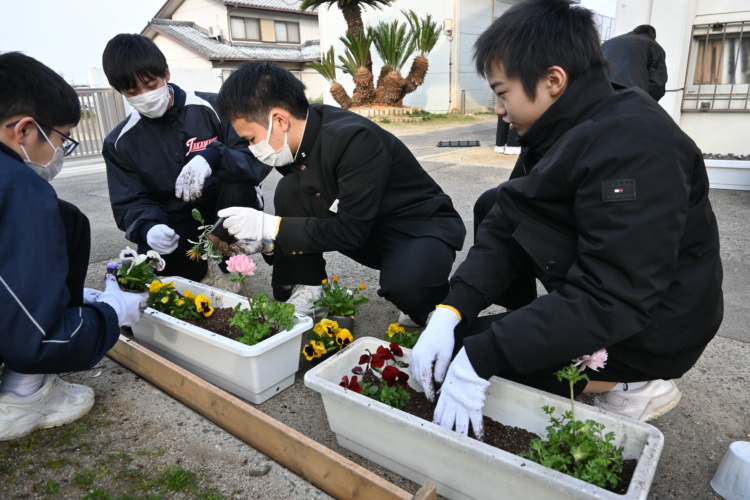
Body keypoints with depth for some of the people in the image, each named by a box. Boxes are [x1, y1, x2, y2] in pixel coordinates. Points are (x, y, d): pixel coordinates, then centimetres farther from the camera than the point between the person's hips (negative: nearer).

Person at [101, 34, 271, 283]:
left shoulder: (211, 107, -10)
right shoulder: (120, 143, -1)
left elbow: (258, 160, -19)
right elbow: (132, 204, -4)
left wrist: (214, 157, -40)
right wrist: (148, 228, -28)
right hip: (176, 224, 2)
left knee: (238, 187, -33)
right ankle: (196, 264, 15)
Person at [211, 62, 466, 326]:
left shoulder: (354, 138, -30)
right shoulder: (297, 137, -7)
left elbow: (351, 229, -30)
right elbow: (299, 211, 5)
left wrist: (270, 226, -28)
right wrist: (264, 235, -11)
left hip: (421, 225, -6)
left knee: (404, 284, -37)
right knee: (289, 190, -11)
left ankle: (427, 300, -1)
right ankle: (306, 293, -3)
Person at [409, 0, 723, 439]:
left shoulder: (632, 151, -28)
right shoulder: (571, 130, 0)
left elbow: (612, 300, -31)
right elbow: (504, 234, -4)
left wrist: (480, 356, -31)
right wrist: (449, 312, -16)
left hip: (647, 330, -8)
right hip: (601, 294, 9)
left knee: (469, 347, -9)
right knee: (492, 206, 10)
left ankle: (626, 386, -3)